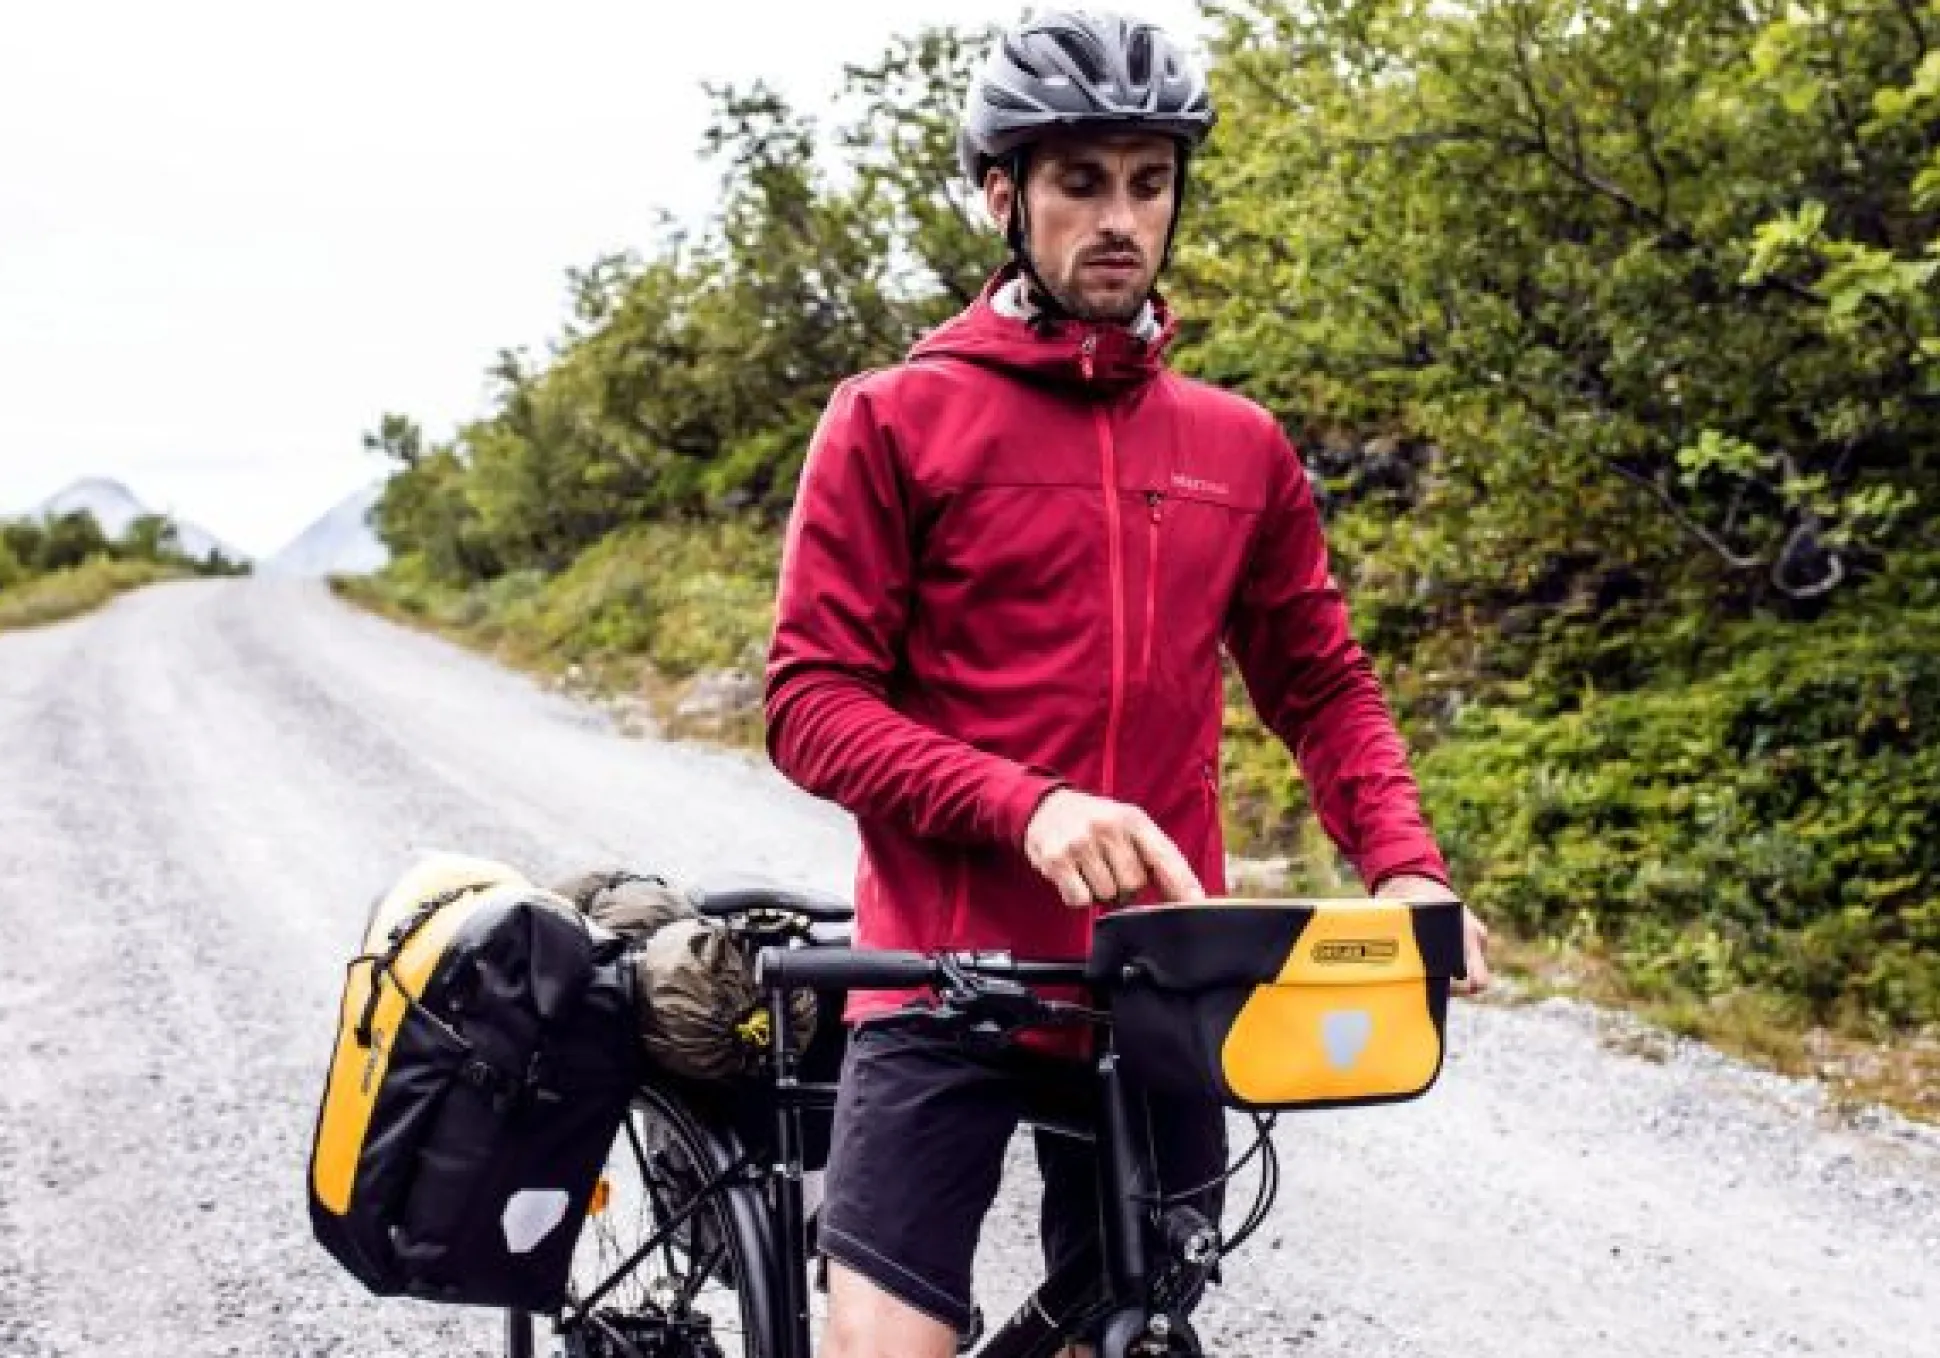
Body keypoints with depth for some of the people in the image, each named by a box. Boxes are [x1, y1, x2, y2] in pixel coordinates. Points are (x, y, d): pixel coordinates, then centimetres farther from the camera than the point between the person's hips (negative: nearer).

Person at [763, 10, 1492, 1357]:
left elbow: (1325, 685, 15)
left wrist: (1406, 867, -4)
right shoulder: (893, 421, -1)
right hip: (948, 985, -3)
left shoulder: (1242, 447, 10)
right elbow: (813, 702, -7)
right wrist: (1027, 805, -23)